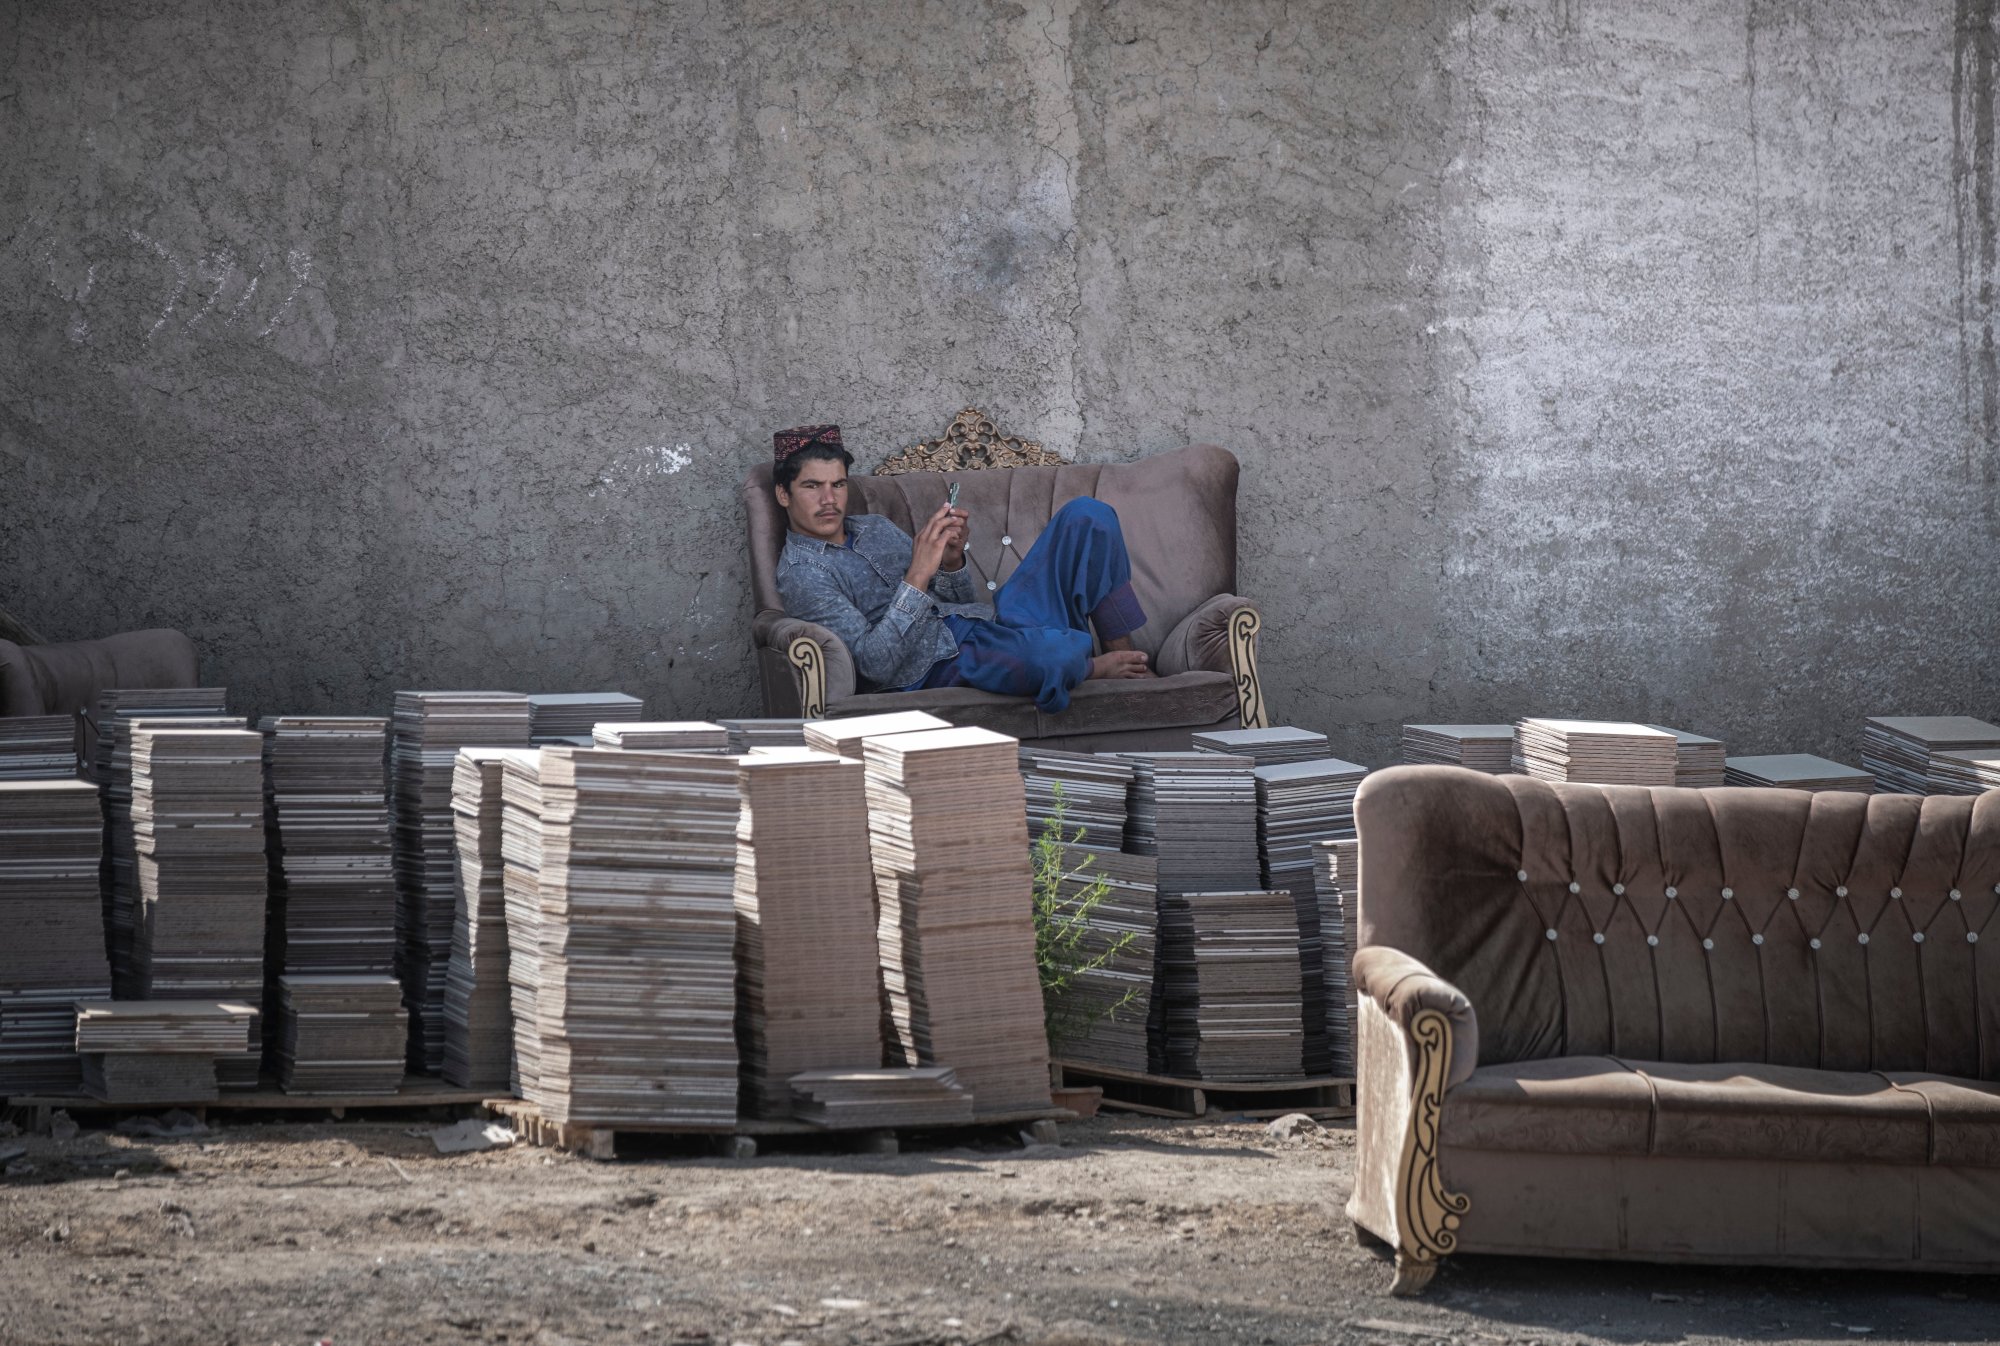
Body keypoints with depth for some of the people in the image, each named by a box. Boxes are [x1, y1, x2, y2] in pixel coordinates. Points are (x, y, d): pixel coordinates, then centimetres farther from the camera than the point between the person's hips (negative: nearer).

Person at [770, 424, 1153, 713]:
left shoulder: (875, 527, 22)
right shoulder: (800, 574, -3)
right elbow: (875, 665, -17)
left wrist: (951, 561, -3)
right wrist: (918, 575, -23)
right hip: (941, 663, -8)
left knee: (1087, 515, -3)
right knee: (1050, 653, -41)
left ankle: (1132, 665, -2)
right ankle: (1095, 666, -4)